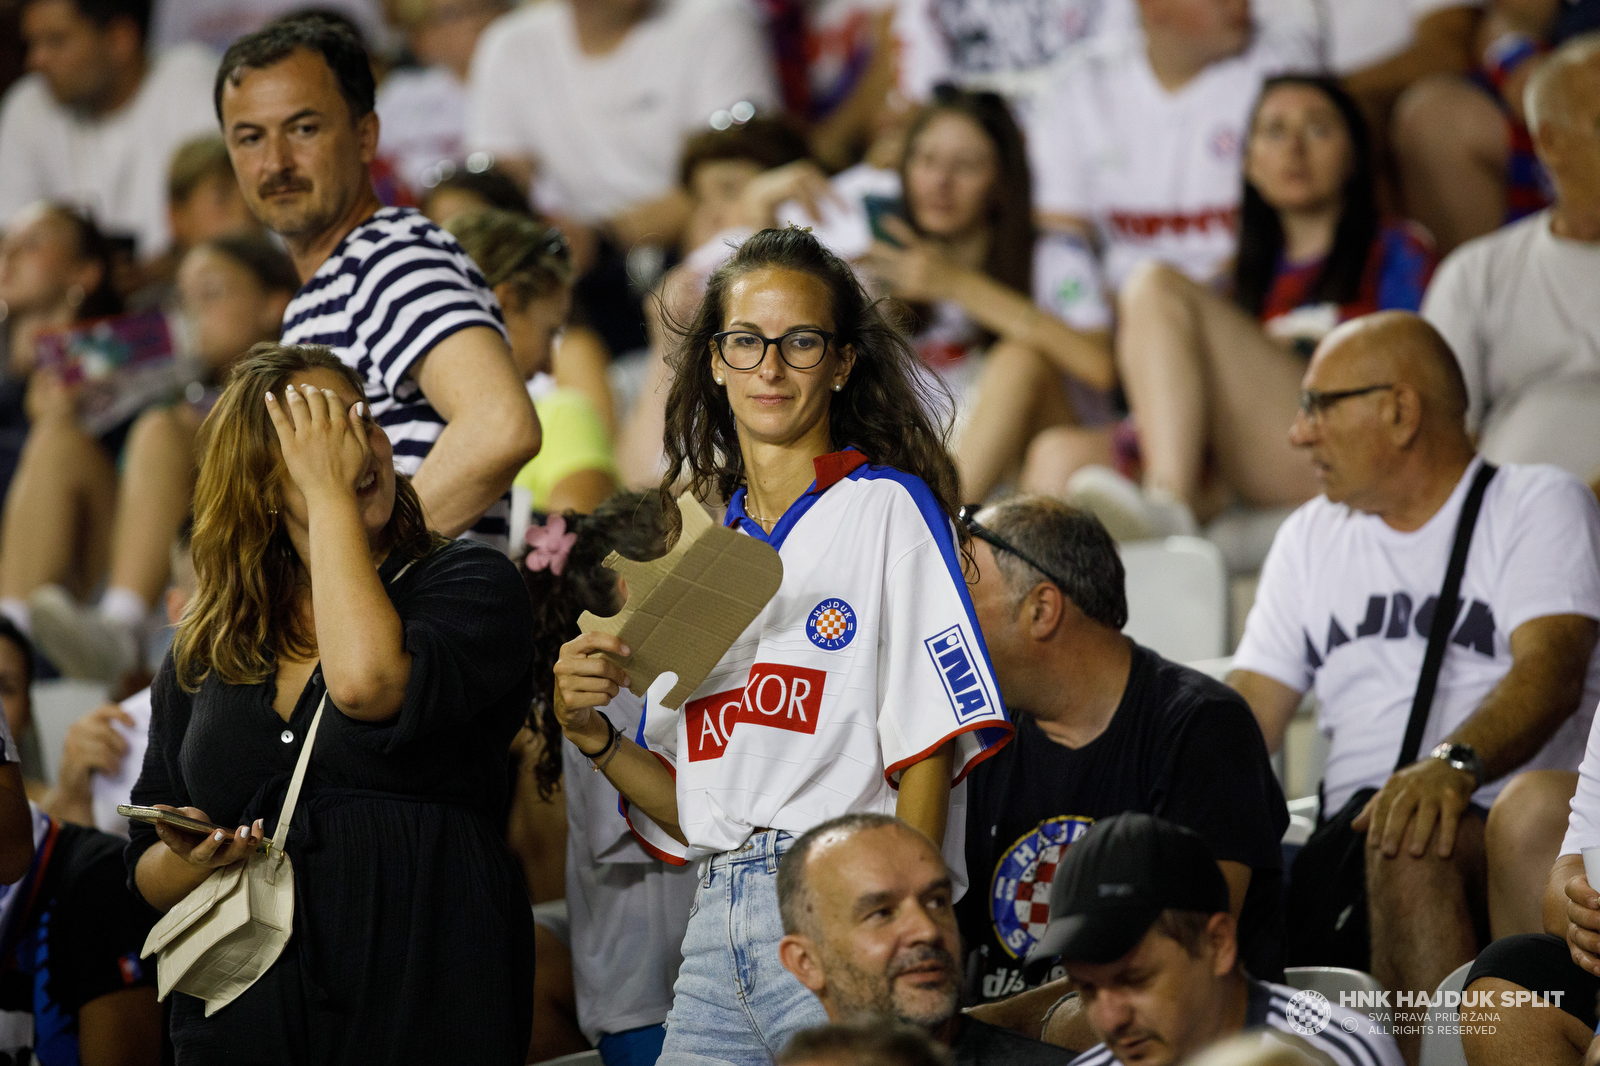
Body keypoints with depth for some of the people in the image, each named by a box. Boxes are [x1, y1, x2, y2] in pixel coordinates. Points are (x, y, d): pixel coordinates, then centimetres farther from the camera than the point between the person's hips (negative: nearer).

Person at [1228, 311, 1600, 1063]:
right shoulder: (1311, 538, 24)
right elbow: (1245, 720, 18)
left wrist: (1455, 766, -34)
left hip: (1497, 834, -5)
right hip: (1345, 850, 5)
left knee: (1411, 844, -40)